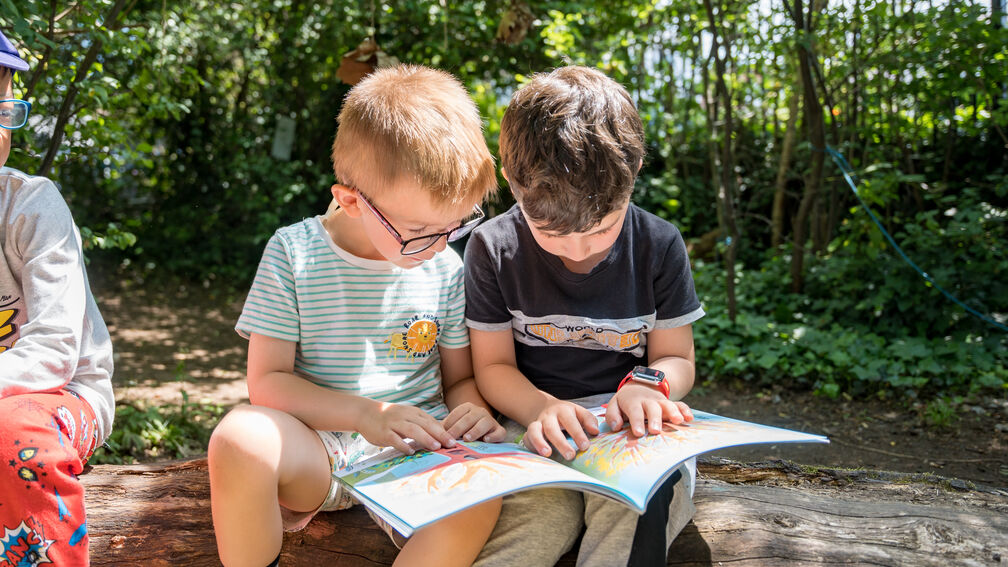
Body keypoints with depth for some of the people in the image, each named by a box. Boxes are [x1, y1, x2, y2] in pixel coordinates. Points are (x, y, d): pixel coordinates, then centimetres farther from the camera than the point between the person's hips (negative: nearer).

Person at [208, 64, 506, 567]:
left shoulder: (446, 268, 3)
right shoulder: (294, 253, -4)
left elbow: (461, 377, 13)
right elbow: (267, 382, -6)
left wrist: (472, 409, -11)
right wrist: (364, 414, -20)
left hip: (415, 453, 2)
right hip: (316, 450, -1)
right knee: (241, 437, -34)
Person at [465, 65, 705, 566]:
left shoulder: (658, 246, -1)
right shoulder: (493, 248, -3)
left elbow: (676, 359, 6)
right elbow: (492, 365, 1)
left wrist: (646, 384, -19)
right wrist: (543, 408, -21)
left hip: (630, 431, 2)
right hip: (538, 429, -1)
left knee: (645, 497, -35)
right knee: (542, 509, -36)